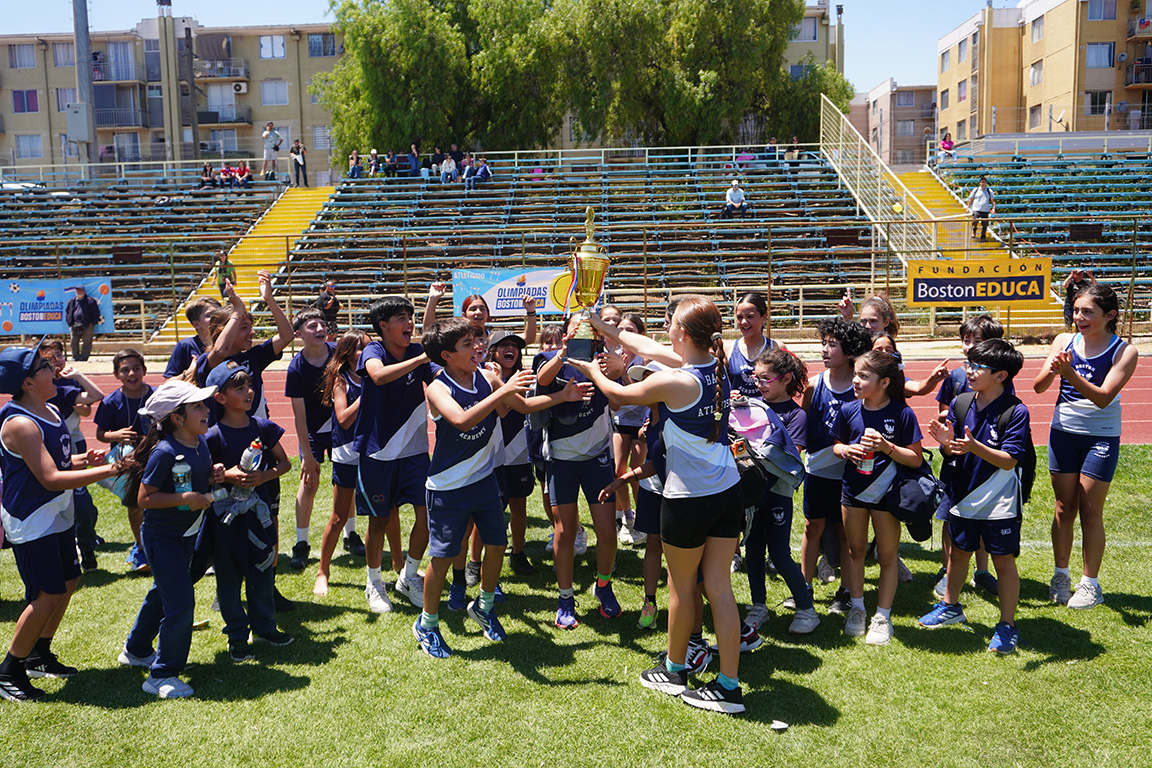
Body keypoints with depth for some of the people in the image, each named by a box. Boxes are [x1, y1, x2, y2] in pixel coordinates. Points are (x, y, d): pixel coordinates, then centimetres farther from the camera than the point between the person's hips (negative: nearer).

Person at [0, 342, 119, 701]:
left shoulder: (51, 411, 6)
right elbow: (50, 478, -28)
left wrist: (83, 460, -2)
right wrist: (108, 470, -29)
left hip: (57, 515, 10)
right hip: (30, 521, -10)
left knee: (68, 581, 17)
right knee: (48, 595, -7)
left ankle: (39, 656, 33)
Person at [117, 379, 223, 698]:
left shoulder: (200, 442, -1)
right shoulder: (164, 453, -25)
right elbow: (144, 499, -23)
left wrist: (214, 475, -5)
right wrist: (185, 499, -28)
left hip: (187, 534, 9)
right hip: (162, 537, -9)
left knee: (163, 593, 24)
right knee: (180, 603, -10)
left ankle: (137, 650, 45)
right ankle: (163, 675, 4)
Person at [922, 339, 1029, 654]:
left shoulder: (1016, 411, -17)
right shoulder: (960, 403, -3)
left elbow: (1009, 460, -22)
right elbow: (953, 452, 1)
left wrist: (974, 447, -36)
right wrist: (947, 442, -22)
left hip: (999, 502, -5)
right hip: (963, 496, 5)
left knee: (1004, 560, 5)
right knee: (958, 552, 20)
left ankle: (1007, 626, 18)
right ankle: (950, 606, 40)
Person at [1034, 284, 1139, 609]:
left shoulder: (1124, 351, -11)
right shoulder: (1064, 341, -1)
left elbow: (1103, 397, -21)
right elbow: (1039, 387, -5)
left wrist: (1070, 372, -33)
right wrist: (1052, 370, -26)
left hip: (1101, 438, -3)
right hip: (1063, 433, 3)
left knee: (1090, 512, 3)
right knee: (1064, 508, 10)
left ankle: (1090, 583, 16)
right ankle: (1061, 574, 24)